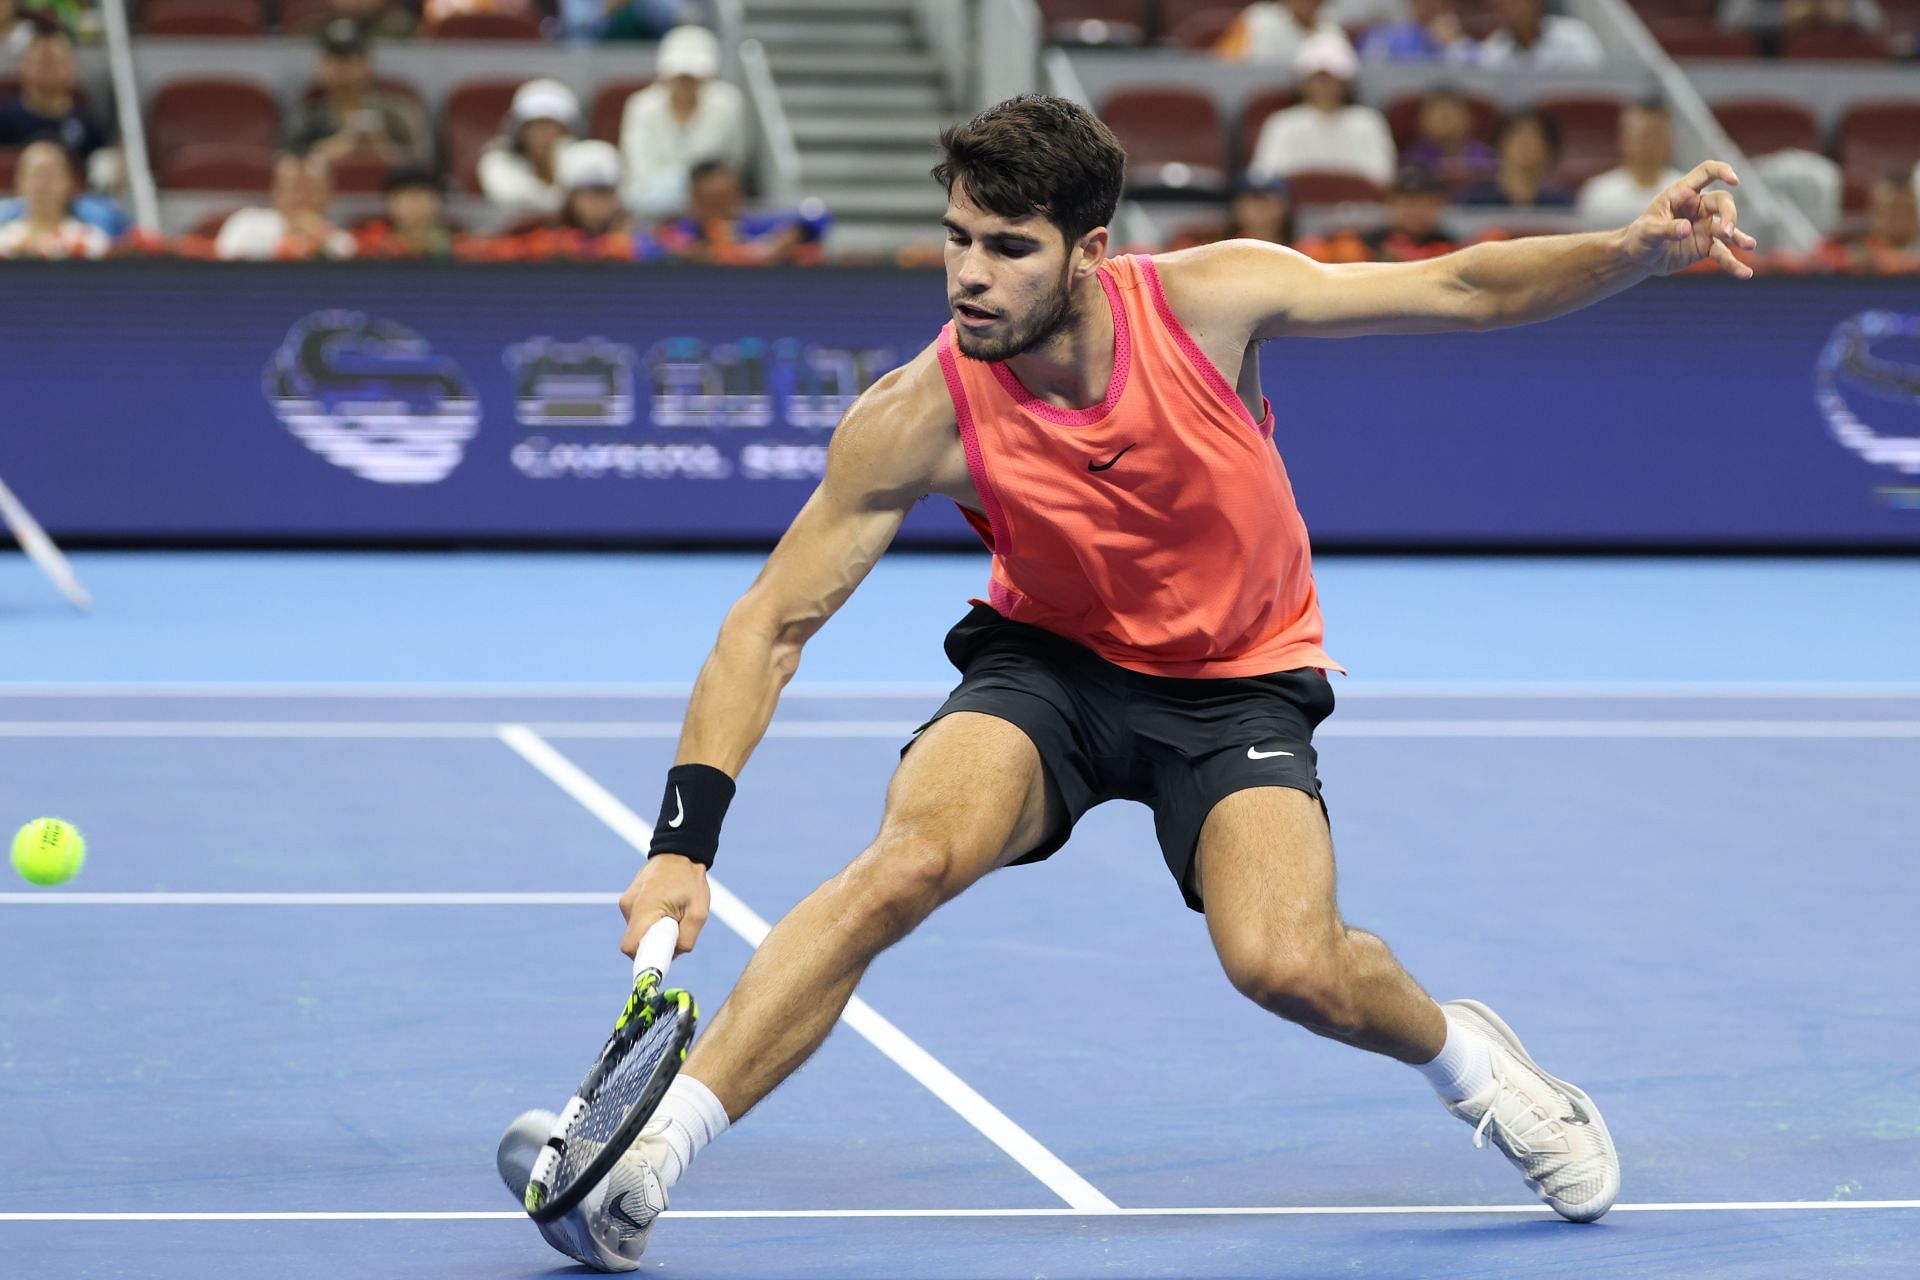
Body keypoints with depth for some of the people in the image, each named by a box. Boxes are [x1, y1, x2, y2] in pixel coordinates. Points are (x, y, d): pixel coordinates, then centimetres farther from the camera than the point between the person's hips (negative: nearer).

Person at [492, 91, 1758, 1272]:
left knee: (1288, 964, -24)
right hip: (1049, 665, 0)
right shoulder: (918, 419, -23)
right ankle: (645, 1154, -30)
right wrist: (684, 842, -28)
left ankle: (1465, 1053, 11)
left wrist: (1637, 248, -29)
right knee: (906, 861, -30)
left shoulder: (1213, 299, -22)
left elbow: (1470, 289, -12)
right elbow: (772, 625, -19)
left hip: (1240, 680, 0)